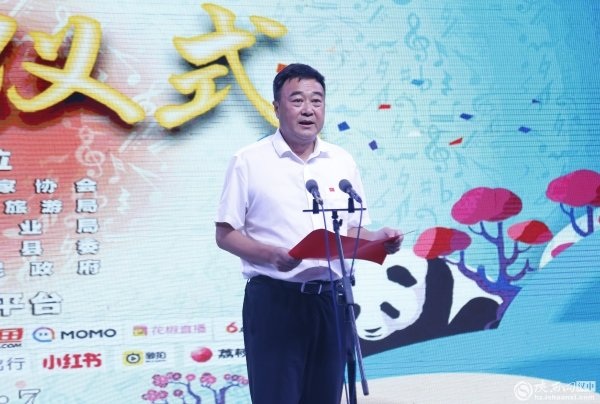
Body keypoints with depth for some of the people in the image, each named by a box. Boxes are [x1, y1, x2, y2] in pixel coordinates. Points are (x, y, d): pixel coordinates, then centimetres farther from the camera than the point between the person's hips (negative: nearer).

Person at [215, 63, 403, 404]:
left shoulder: (343, 162, 11)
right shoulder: (249, 161, -3)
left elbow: (352, 230, 16)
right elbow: (225, 234, -4)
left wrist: (378, 239, -7)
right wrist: (272, 254, -21)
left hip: (330, 300, 5)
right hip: (274, 299, -4)